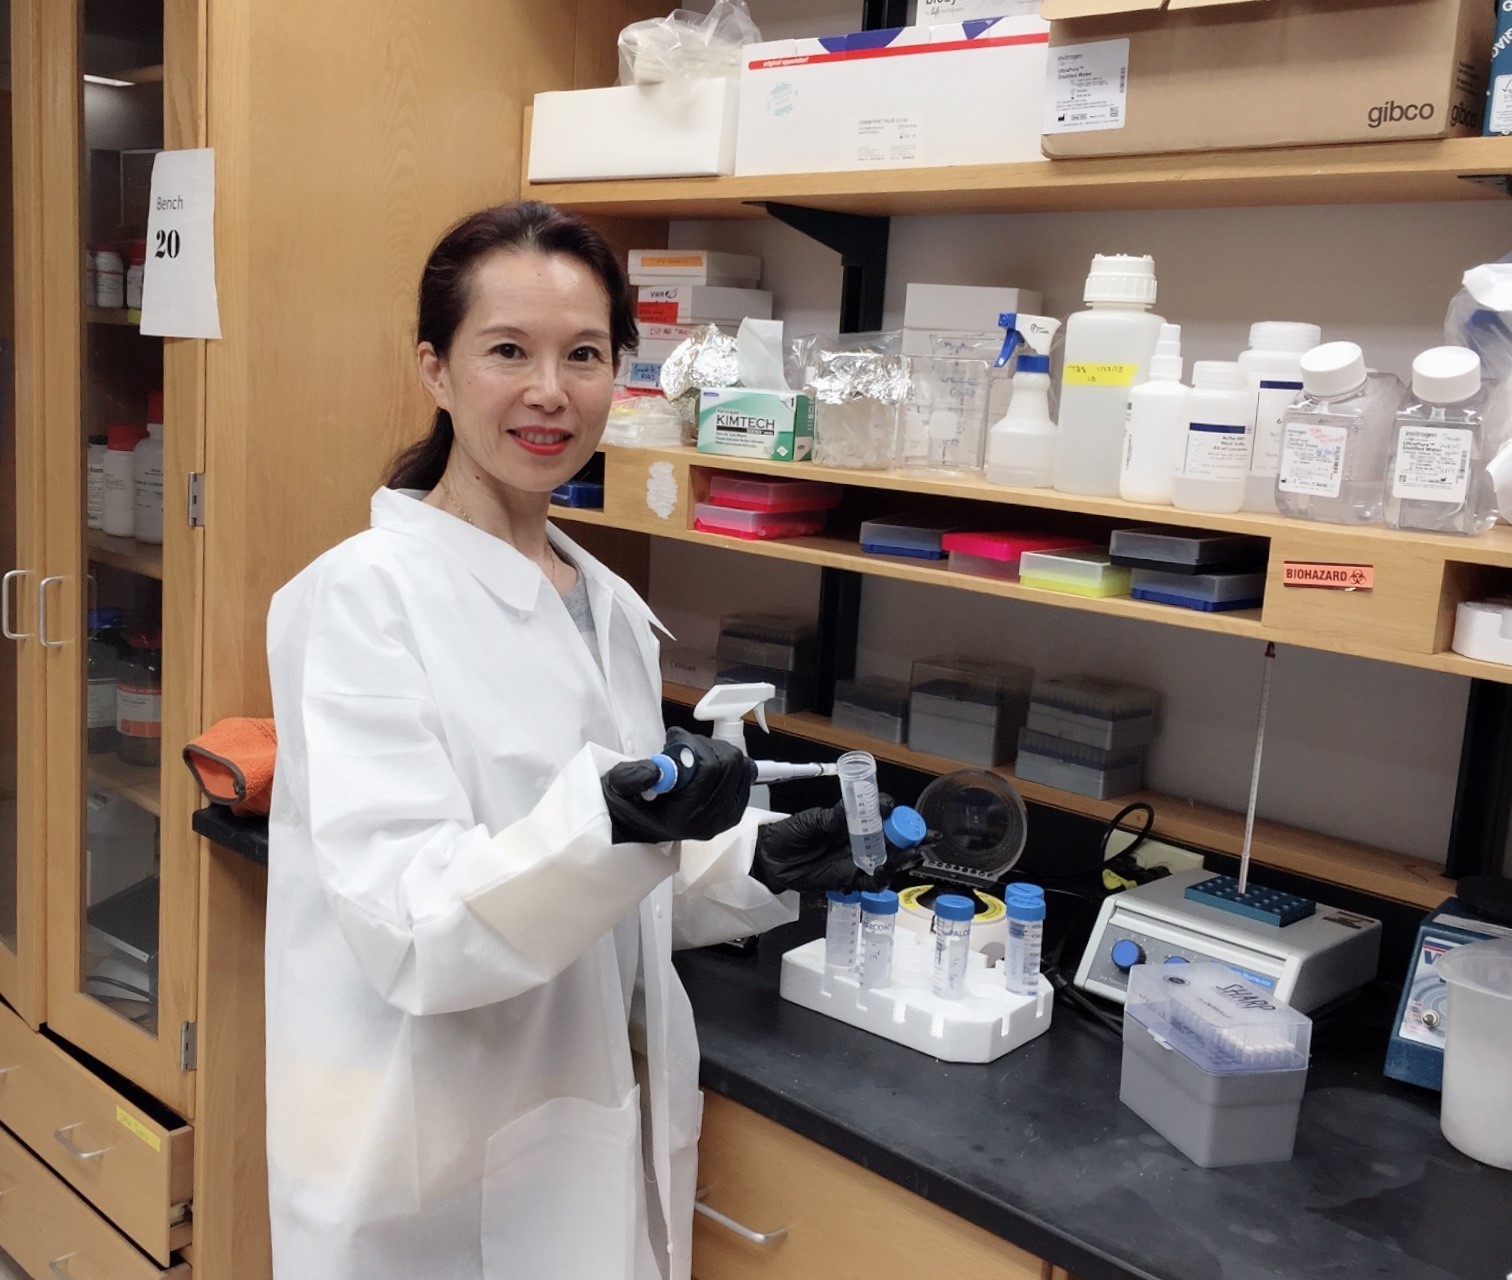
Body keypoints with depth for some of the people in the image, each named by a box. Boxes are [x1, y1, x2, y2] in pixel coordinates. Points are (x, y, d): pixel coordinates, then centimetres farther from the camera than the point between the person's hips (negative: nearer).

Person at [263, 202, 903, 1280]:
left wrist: (758, 863, -3)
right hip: (437, 1189, -7)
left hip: (601, 1147, 7)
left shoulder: (609, 607, 4)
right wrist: (608, 821, -38)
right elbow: (411, 930, -23)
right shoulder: (365, 596, -16)